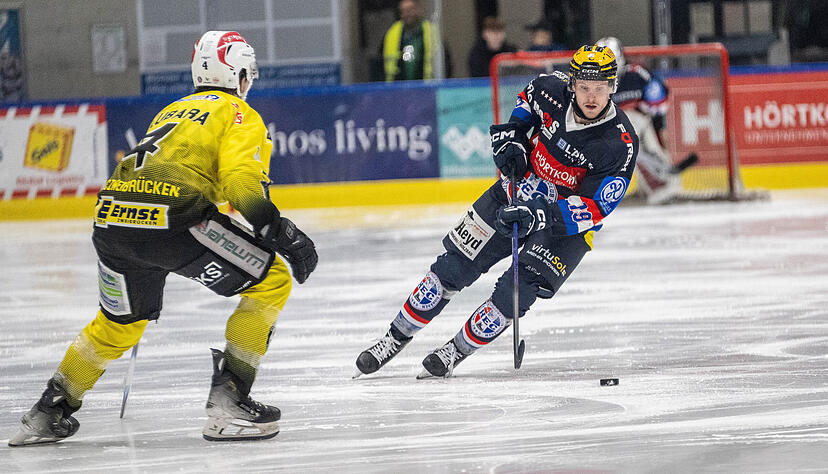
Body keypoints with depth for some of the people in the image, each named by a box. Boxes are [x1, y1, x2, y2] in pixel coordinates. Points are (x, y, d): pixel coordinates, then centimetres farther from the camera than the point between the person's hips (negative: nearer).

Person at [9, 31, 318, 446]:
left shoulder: (171, 112, 32)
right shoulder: (239, 114, 10)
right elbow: (240, 178, -9)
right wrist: (280, 232, -14)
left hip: (110, 219, 7)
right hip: (170, 218, -7)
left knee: (120, 322, 30)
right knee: (271, 279, 6)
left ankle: (48, 413, 33)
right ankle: (227, 400, -1)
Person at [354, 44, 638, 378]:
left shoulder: (620, 144, -27)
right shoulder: (553, 90, -16)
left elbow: (592, 209, -29)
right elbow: (528, 99, 11)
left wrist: (538, 216, -39)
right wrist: (511, 137, -6)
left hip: (568, 223, -4)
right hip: (518, 193, 4)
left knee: (514, 293, -17)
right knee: (453, 268, 1)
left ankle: (456, 352, 6)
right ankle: (394, 340, 16)